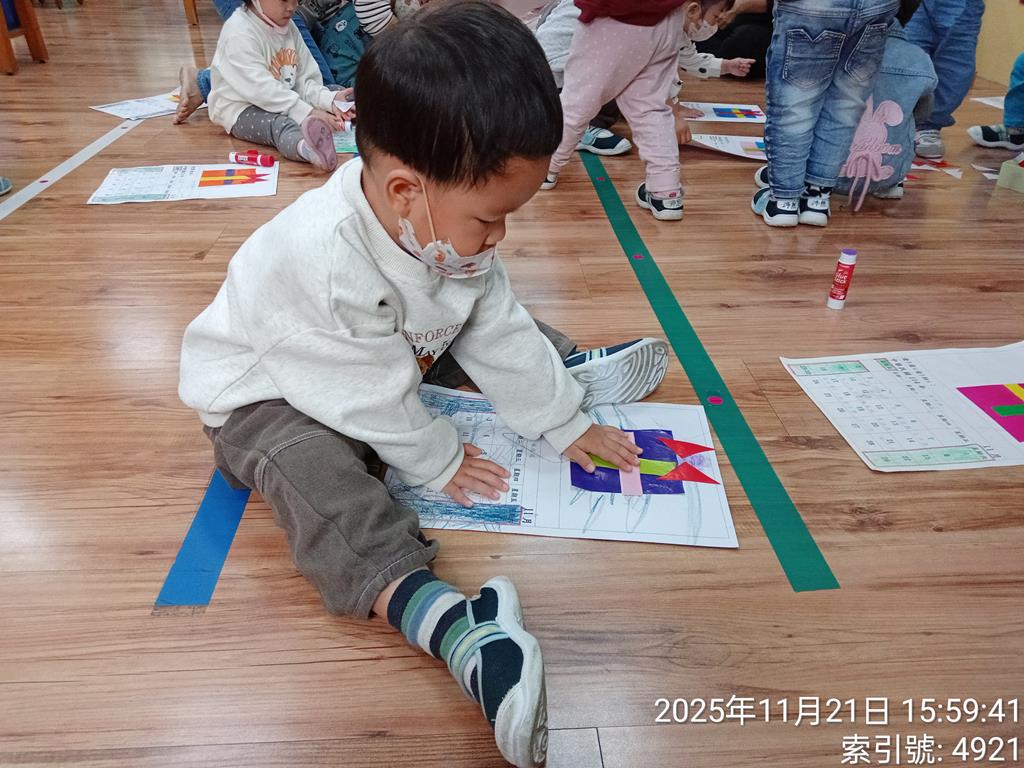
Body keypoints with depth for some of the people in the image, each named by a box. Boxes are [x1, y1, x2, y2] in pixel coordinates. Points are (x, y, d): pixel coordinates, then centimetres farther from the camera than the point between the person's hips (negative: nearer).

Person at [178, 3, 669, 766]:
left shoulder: (448, 228, -18)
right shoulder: (324, 259, -42)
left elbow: (498, 331, -8)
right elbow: (373, 395, -31)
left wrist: (563, 422, -5)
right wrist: (439, 460, -18)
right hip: (268, 394, -7)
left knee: (494, 322, 4)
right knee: (313, 469, -37)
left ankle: (574, 374, 24)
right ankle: (450, 623, -53)